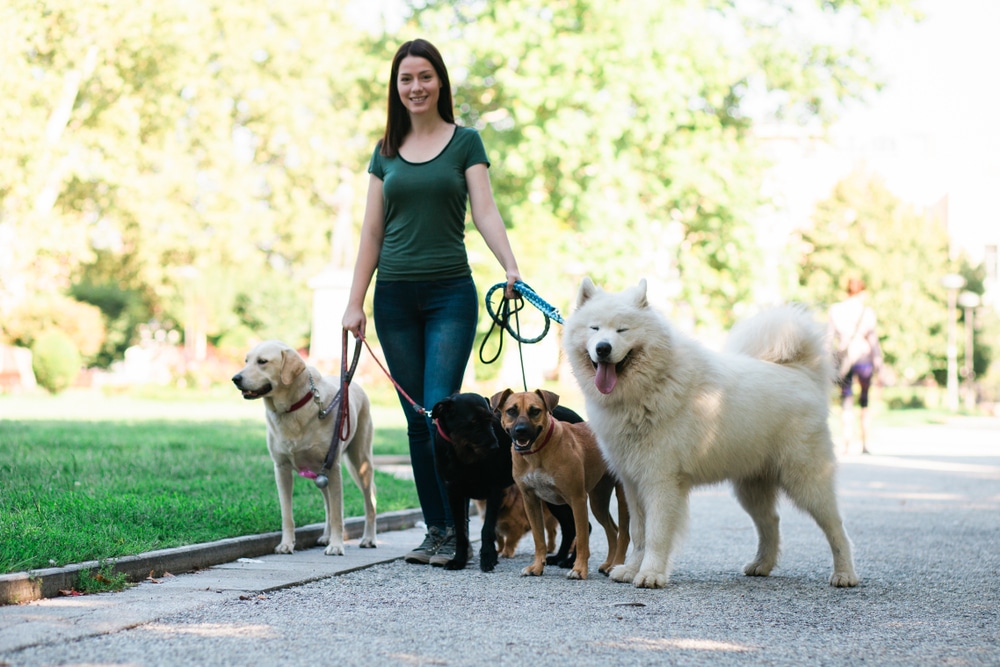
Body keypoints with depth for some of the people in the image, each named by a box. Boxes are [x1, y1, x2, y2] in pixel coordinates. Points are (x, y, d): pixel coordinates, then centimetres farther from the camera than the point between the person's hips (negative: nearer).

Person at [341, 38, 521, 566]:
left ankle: (456, 530, -7)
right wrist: (355, 303, 5)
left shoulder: (465, 142, 3)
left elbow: (485, 212, -6)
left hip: (450, 292, -3)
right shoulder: (386, 151, 12)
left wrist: (510, 266, -23)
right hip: (395, 297, 3)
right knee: (416, 419, 4)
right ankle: (435, 528, 11)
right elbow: (371, 231, 11)